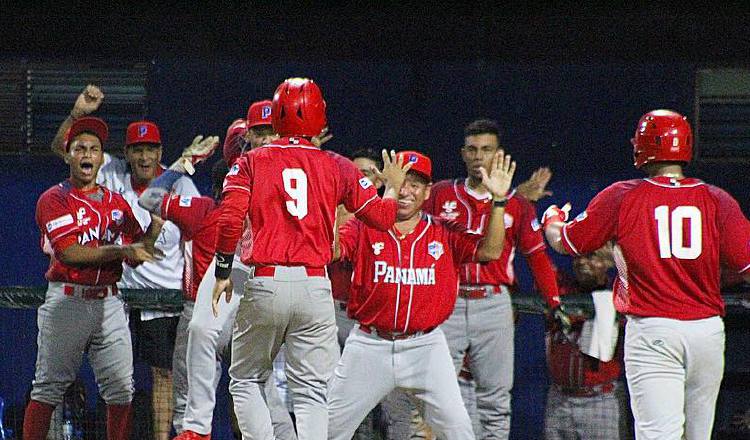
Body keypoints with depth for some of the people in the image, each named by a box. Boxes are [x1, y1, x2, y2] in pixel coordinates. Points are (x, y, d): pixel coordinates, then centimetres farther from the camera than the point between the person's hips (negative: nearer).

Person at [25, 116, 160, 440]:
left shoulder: (117, 203, 15)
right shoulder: (54, 199, -1)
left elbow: (136, 257, 12)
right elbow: (68, 253, -14)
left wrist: (157, 222, -4)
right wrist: (121, 251, -19)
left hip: (108, 302, 5)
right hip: (67, 301, -5)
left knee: (120, 389, 0)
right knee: (48, 388, -2)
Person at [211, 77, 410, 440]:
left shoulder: (251, 162, 4)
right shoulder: (337, 167, 6)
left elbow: (230, 219, -9)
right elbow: (383, 217, 3)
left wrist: (222, 273, 3)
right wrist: (393, 186, 24)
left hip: (265, 284, -1)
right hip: (315, 286, 1)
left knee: (246, 381, 15)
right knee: (310, 392, 4)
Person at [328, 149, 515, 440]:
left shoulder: (444, 235, 4)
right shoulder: (364, 230, 1)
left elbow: (490, 251, -8)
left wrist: (498, 200, -17)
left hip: (425, 346, 0)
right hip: (370, 346, 0)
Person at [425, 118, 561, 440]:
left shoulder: (516, 204, 8)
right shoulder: (441, 195, 8)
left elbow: (537, 256, 9)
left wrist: (554, 303, 1)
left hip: (493, 302, 1)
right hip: (447, 302, -1)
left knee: (495, 398, 2)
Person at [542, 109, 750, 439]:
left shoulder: (620, 197, -1)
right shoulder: (716, 200, 1)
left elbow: (564, 243, 11)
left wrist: (552, 221, 32)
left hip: (651, 332, -3)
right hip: (708, 330, 3)